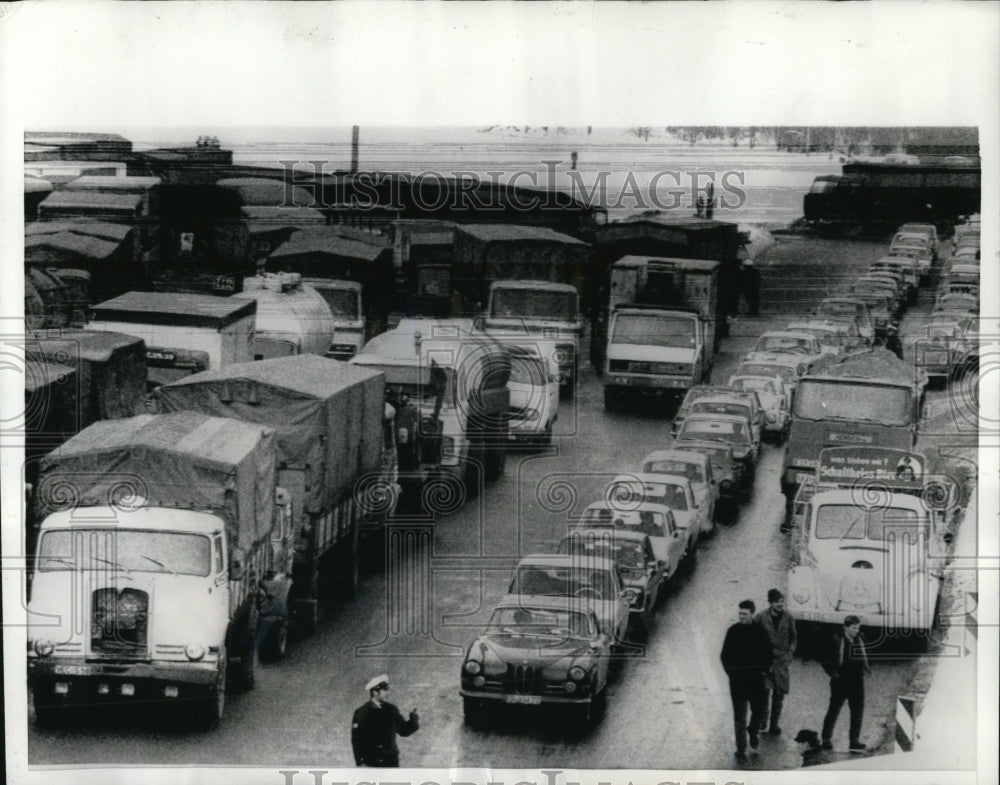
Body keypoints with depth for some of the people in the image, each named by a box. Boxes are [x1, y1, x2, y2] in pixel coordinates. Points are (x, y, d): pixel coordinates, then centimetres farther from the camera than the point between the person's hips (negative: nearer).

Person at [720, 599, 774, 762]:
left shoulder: (760, 631, -2)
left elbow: (768, 653, 7)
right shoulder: (733, 631, -5)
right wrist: (731, 671, -7)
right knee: (739, 717, 2)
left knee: (759, 710, 12)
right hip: (737, 679, -1)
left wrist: (764, 669, -3)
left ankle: (753, 730, 44)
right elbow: (725, 655, 1)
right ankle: (740, 750, 8)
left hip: (756, 678, 2)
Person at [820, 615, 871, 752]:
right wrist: (832, 672, -12)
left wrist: (866, 669, 2)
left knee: (858, 711, 3)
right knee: (834, 710, 3)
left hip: (856, 682, 5)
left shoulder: (859, 640, 7)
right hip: (840, 682, -5)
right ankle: (826, 739, 13)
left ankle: (854, 740, 9)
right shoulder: (836, 640, -10)